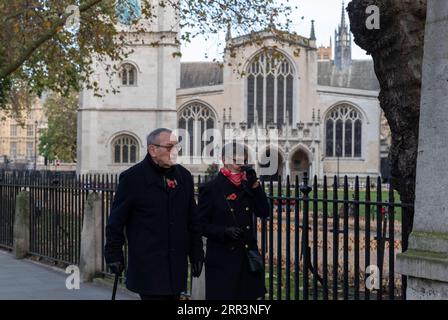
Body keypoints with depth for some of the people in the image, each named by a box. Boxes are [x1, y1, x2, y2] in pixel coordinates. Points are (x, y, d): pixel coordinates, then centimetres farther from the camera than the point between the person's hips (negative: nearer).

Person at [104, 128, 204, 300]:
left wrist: (196, 253, 13)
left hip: (177, 266, 5)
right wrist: (114, 256, -2)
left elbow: (192, 220, 16)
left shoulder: (184, 176, 10)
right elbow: (116, 220, -2)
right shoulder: (132, 178, -5)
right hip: (147, 265, -5)